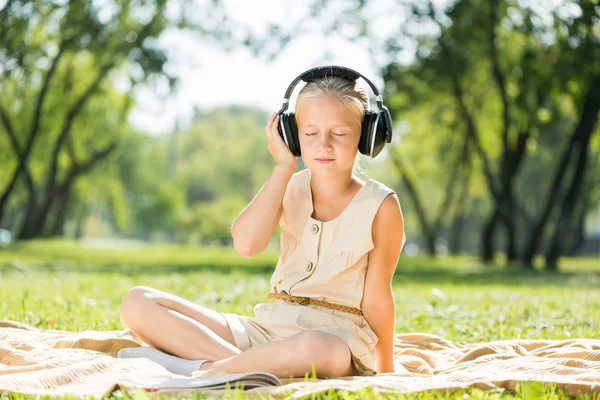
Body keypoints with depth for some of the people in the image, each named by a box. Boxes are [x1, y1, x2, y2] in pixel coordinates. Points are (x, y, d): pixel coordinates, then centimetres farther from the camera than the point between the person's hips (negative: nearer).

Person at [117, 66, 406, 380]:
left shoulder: (380, 206, -5)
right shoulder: (289, 189, 5)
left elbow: (376, 298, 1)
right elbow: (246, 243, -16)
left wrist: (385, 371, 3)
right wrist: (284, 166, -10)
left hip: (337, 335, -5)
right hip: (267, 329, 5)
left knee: (318, 349, -46)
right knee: (137, 302, -7)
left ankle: (198, 369, -27)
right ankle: (249, 366, -26)